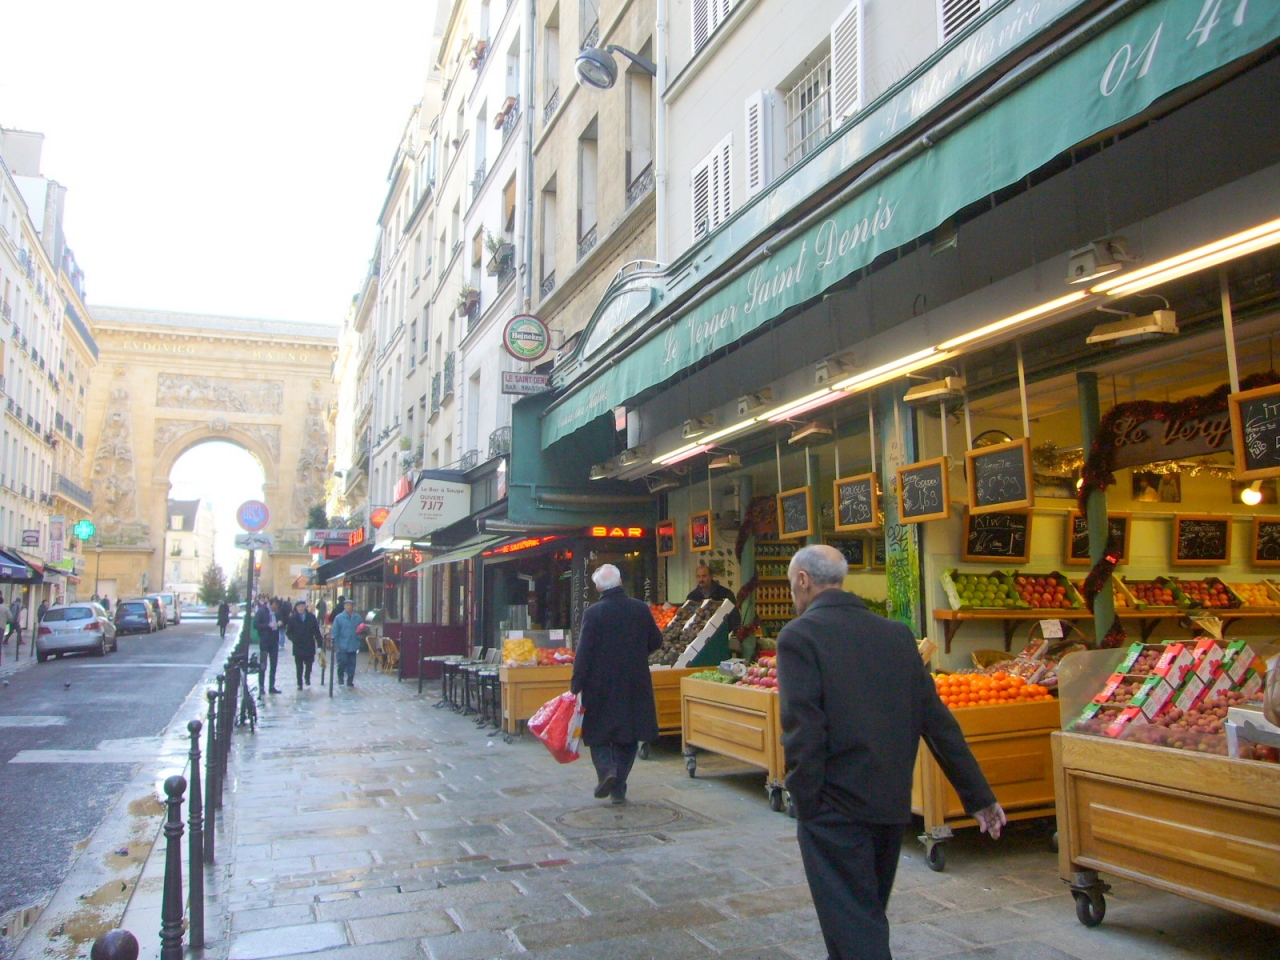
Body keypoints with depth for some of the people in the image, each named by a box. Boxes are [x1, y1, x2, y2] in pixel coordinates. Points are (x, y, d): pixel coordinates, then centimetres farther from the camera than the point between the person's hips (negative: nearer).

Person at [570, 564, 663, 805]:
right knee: (628, 735, 13)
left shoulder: (593, 613, -12)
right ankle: (619, 787, 14)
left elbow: (583, 653, -13)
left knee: (598, 731, 13)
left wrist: (576, 686, -8)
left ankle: (606, 769, -10)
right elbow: (656, 641, 9)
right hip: (635, 685, 3)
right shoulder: (641, 609, -2)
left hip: (600, 686, -3)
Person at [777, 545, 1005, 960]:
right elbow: (936, 719, 7)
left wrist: (805, 803, -11)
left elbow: (803, 729, -20)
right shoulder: (896, 633, 6)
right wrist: (978, 795, 11)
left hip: (835, 807, -7)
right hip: (892, 802, 7)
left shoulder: (799, 636, -11)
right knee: (867, 913, 23)